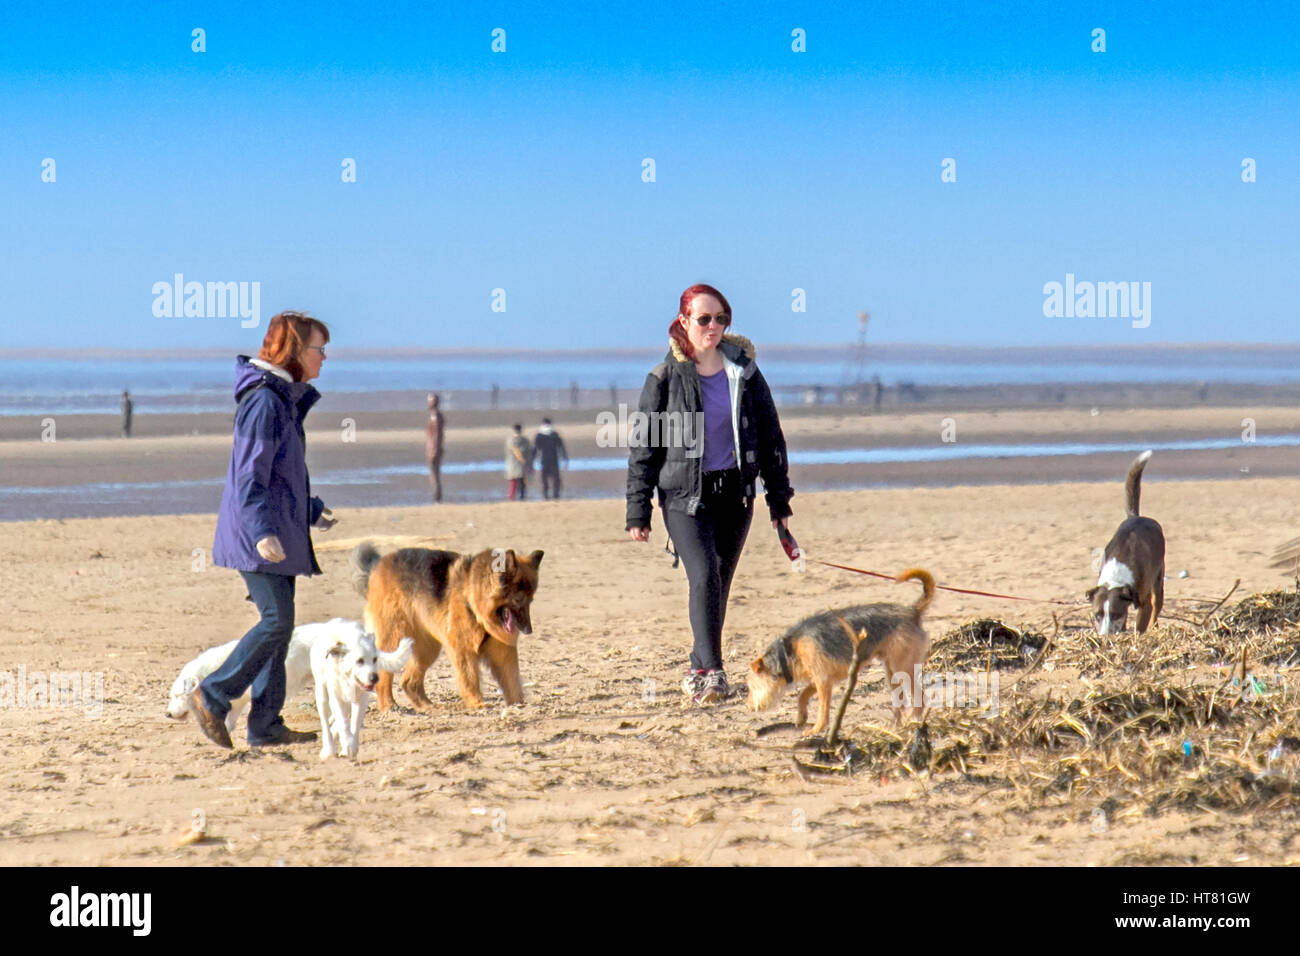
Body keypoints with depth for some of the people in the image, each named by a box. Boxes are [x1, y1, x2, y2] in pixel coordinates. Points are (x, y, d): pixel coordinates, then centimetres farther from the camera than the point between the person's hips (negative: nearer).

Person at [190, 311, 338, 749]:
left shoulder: (287, 400, 16)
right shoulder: (264, 401, -15)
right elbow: (250, 475, -21)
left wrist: (313, 511, 30)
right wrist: (262, 531, -29)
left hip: (279, 534, 10)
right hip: (258, 535, -10)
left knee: (279, 623, 7)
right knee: (277, 620, -12)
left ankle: (265, 725, 9)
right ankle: (212, 697, -2)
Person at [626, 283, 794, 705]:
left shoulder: (744, 373, 4)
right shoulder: (665, 378, -3)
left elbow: (770, 436, 11)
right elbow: (643, 447, 0)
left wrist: (779, 499, 10)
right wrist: (637, 512, -2)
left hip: (734, 492, 3)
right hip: (685, 495, -3)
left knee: (720, 584, 9)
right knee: (704, 576, -19)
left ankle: (698, 671, 23)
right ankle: (712, 672, -21)